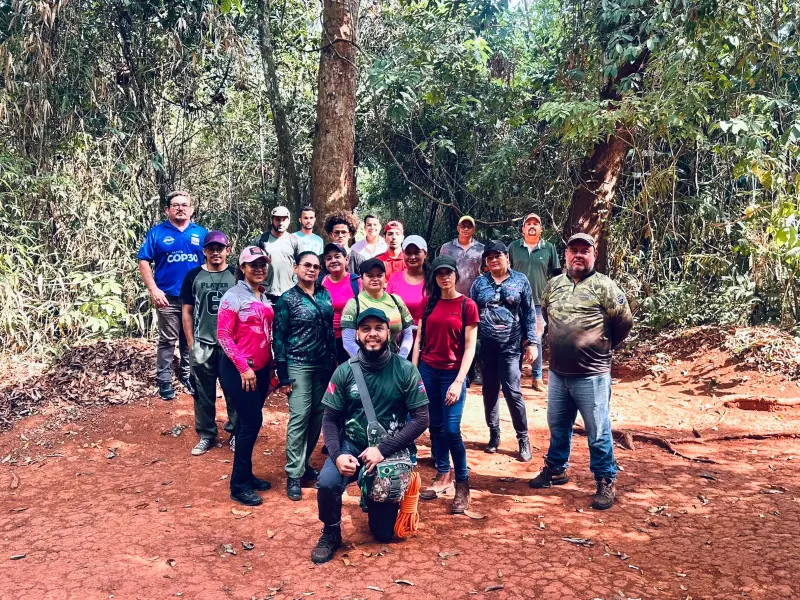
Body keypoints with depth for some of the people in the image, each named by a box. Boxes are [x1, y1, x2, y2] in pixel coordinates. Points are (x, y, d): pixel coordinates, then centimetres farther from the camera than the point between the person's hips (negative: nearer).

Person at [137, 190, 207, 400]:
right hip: (168, 298, -2)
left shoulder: (201, 233, 7)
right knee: (167, 341, 4)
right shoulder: (157, 232, 1)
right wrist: (153, 290, -11)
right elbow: (144, 261, -2)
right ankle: (164, 381, 13)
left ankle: (187, 376, 27)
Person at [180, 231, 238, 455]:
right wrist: (191, 344, 3)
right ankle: (206, 435, 22)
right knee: (203, 394, 8)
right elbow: (187, 312, 7)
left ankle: (236, 433, 19)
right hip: (202, 345, 1)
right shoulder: (193, 276, 3)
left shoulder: (236, 275, 1)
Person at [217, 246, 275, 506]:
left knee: (249, 422, 14)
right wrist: (244, 367, -17)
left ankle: (246, 475, 26)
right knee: (251, 422, -6)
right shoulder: (233, 296, -11)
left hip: (261, 368, 7)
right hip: (238, 369, -7)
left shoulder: (265, 297, 11)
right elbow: (223, 336, -14)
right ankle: (239, 486, 6)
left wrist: (270, 367, 14)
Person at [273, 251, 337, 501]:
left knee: (318, 415, 10)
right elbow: (279, 338, -7)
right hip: (298, 365, -5)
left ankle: (304, 462, 25)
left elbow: (330, 330, 13)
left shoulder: (325, 294, 8)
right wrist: (282, 375, -11)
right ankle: (294, 474, 0)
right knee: (299, 418, -8)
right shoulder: (287, 299, -6)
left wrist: (334, 361, 9)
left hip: (324, 365, 5)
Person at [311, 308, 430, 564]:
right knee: (327, 483, -31)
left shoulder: (406, 370, -10)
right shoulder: (344, 371, -5)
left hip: (390, 451, 0)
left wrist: (382, 449, -21)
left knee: (384, 533, 2)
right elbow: (330, 419, -1)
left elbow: (421, 419, -11)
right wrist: (337, 455, -21)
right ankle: (331, 533, 0)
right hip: (351, 445, 1)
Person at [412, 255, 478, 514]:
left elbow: (470, 347, -8)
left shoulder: (467, 305, -6)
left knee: (451, 430, -8)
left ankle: (462, 485, 7)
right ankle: (443, 475, 24)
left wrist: (459, 381, -15)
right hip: (427, 371, 4)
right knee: (435, 427, 10)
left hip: (452, 373, -4)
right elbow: (419, 339, 9)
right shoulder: (429, 303, 7)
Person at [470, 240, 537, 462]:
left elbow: (529, 313, 2)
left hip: (511, 346, -2)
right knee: (490, 391, 11)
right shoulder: (479, 282, 6)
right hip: (485, 346, 3)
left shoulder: (520, 280, 2)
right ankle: (494, 434, 26)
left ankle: (523, 439, 8)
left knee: (513, 392, -6)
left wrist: (532, 342, -3)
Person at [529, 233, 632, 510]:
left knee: (598, 433, 2)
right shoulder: (553, 284, 8)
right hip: (558, 373, 6)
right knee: (558, 427, 20)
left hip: (592, 375, -5)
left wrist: (602, 346, 7)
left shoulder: (604, 286, -9)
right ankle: (556, 469, 38)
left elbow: (624, 321, -4)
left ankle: (606, 483, 16)